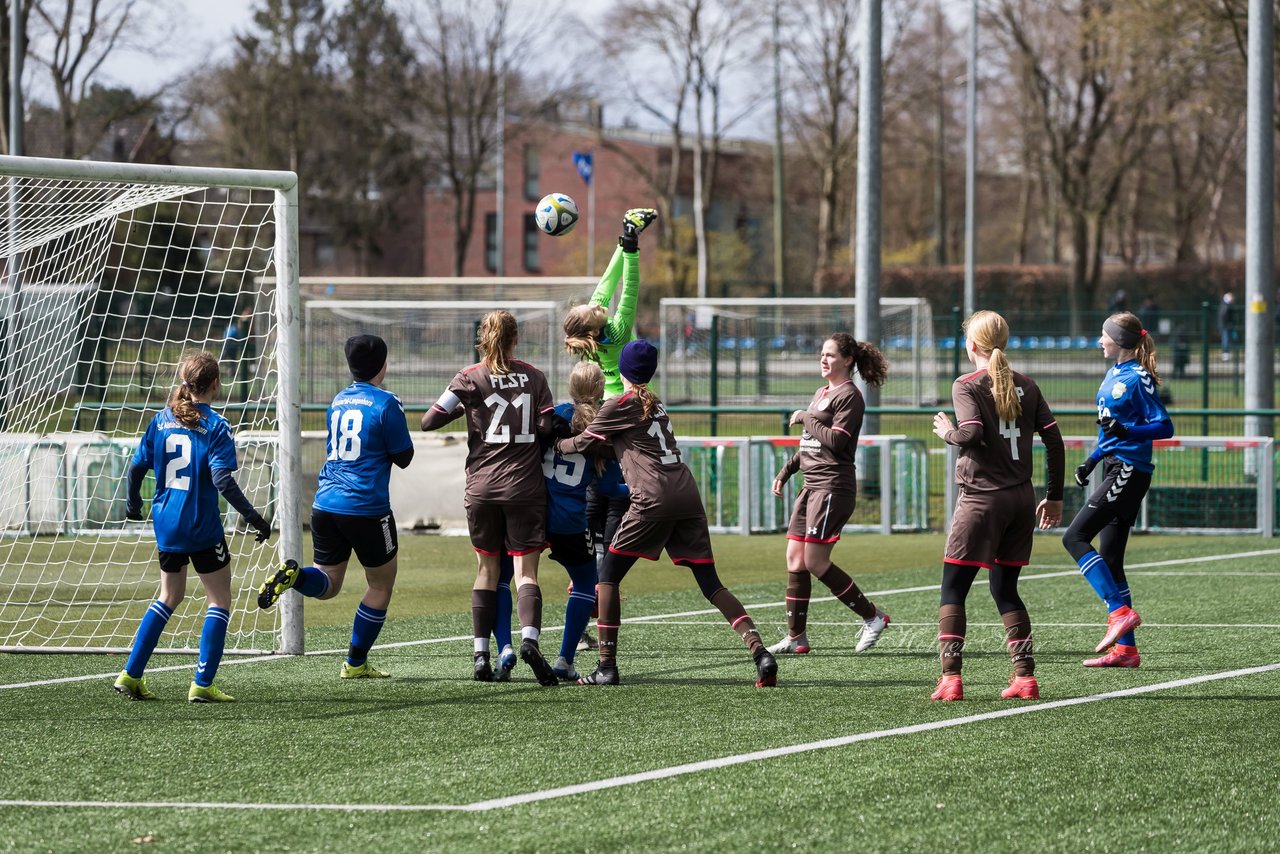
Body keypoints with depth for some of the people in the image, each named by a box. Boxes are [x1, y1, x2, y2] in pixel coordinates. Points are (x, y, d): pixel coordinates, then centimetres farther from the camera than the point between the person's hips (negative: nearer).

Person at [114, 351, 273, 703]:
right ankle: (202, 684, -1)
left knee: (169, 596, 21)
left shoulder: (162, 420, 5)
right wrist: (253, 517, -16)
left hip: (166, 524, 6)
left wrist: (133, 503, 25)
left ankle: (130, 675, 17)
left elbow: (137, 467, 8)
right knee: (220, 601, 6)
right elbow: (222, 479, -20)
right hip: (202, 528, -6)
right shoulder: (215, 426, -11)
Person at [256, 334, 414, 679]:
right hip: (366, 508, -6)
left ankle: (294, 575, -18)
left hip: (325, 505, 6)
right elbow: (404, 457, -3)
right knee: (381, 584, 12)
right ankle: (356, 664, 14)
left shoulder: (338, 401, 13)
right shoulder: (386, 403, -9)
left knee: (327, 583, 16)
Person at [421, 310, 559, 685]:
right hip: (525, 485, -1)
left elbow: (429, 421, -4)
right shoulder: (534, 377, 2)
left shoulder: (470, 378, -1)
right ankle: (529, 637, -27)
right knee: (526, 571, -1)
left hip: (482, 486, 1)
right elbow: (547, 428, 0)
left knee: (487, 570, 12)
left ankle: (481, 656, 8)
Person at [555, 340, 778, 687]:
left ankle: (606, 666, 0)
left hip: (653, 498, -6)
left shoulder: (620, 405, 3)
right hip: (687, 493, 6)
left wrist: (554, 446, 25)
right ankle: (760, 652, -11)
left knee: (608, 575, 6)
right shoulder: (655, 404, 24)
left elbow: (583, 443, 8)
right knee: (710, 584, 4)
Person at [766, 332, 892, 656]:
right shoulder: (822, 393, 19)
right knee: (795, 560, 4)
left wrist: (805, 419, -10)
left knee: (815, 562, -11)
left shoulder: (849, 396, -9)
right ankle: (796, 638, 8)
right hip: (812, 485, 9)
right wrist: (785, 472, 21)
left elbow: (836, 441, -20)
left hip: (833, 486, -9)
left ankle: (873, 617, 1)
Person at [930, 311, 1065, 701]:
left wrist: (948, 432, 1)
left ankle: (950, 677, -9)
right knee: (1005, 589, 14)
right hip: (1022, 499, 5)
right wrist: (1054, 496, 14)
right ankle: (1025, 676, 6)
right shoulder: (1025, 385, 9)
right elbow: (1054, 439, 8)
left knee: (953, 589, 1)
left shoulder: (967, 386, -6)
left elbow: (972, 432, -21)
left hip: (981, 497, -5)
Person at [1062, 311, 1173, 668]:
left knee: (1075, 537, -15)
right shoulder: (1113, 375, 16)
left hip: (1129, 473, -10)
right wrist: (1092, 461, 25)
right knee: (1109, 560, 7)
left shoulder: (1139, 379, -12)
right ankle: (1125, 648, 7)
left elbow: (1164, 426, -17)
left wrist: (1126, 432, -29)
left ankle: (1120, 612, -19)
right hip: (1115, 469, 10)